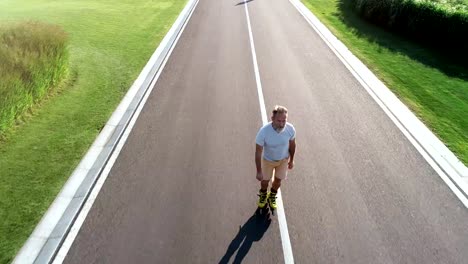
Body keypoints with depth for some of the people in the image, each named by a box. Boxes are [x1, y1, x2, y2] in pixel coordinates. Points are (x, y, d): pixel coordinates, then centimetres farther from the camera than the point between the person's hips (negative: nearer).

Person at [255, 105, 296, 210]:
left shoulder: (290, 129, -30)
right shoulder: (263, 131, -38)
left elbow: (292, 144, -8)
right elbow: (258, 152, -25)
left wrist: (291, 160, 5)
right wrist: (259, 171, -19)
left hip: (284, 159, 2)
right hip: (268, 160, -2)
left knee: (278, 180, 21)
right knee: (265, 181, 18)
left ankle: (272, 195, 55)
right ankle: (263, 194, 55)